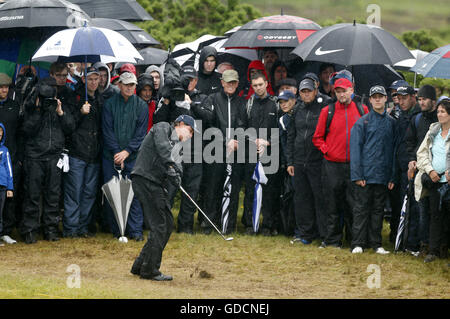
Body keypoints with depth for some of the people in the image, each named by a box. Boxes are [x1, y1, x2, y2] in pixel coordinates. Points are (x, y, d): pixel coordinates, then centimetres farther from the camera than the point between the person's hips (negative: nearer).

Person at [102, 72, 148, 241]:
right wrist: (117, 153, -11)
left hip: (133, 157, 0)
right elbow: (107, 131, -2)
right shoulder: (110, 104, 1)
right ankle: (116, 229, 10)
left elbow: (141, 133, -1)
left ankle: (135, 230, -2)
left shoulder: (141, 106, 3)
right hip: (111, 156, 0)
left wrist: (127, 151, -12)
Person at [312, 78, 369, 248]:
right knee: (334, 204, 3)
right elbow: (318, 137, 9)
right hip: (333, 164, 0)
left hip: (355, 164, 0)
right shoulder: (327, 111, 4)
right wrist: (327, 150, -4)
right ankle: (333, 239, 10)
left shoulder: (362, 110, 6)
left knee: (354, 203, 2)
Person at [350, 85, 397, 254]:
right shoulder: (362, 122, 0)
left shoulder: (391, 123, 11)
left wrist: (392, 177, 7)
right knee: (361, 209, -3)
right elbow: (355, 148, -3)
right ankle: (358, 244, 0)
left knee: (378, 209, 8)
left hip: (383, 175, 3)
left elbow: (393, 150, 13)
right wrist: (357, 175, -11)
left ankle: (376, 243, 13)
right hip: (365, 175, -3)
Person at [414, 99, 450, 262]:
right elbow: (422, 153, 12)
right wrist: (430, 170, -3)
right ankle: (433, 250, 4)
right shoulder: (432, 132, 12)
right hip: (433, 181, 4)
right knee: (435, 215, 3)